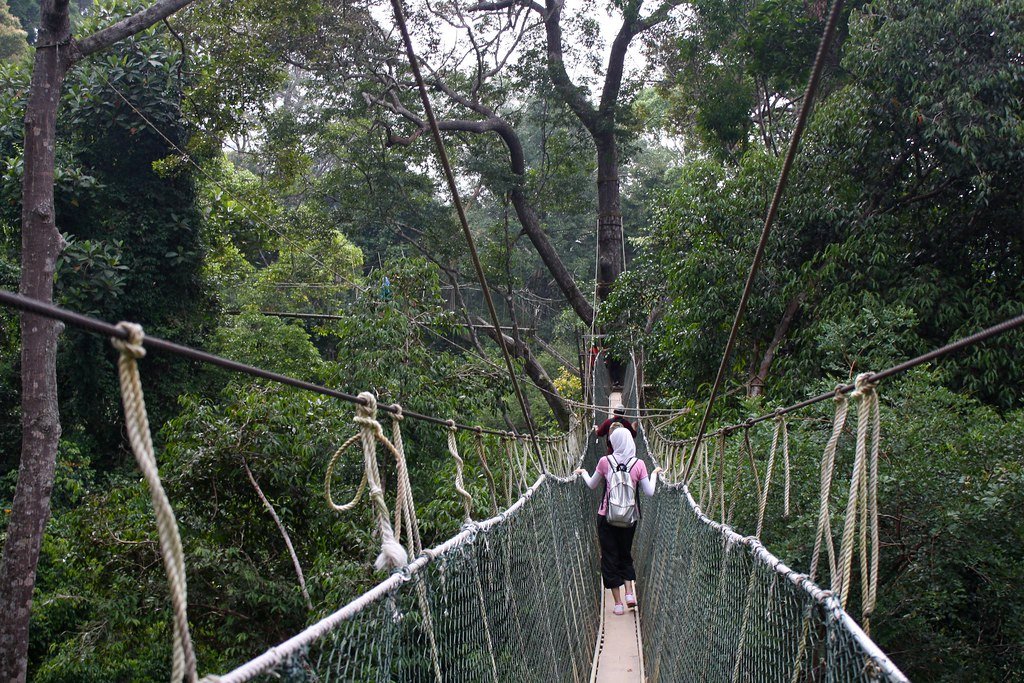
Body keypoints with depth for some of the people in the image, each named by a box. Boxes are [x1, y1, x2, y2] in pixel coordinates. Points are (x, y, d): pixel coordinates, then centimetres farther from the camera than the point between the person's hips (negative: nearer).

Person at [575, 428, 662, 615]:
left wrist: (583, 472, 25)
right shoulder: (639, 464, -7)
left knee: (610, 557, 8)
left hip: (607, 516, -2)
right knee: (625, 553, 21)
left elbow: (592, 485, 5)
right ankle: (630, 593, 7)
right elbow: (649, 492, -4)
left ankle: (618, 603, 8)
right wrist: (654, 474, 12)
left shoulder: (605, 461, -9)